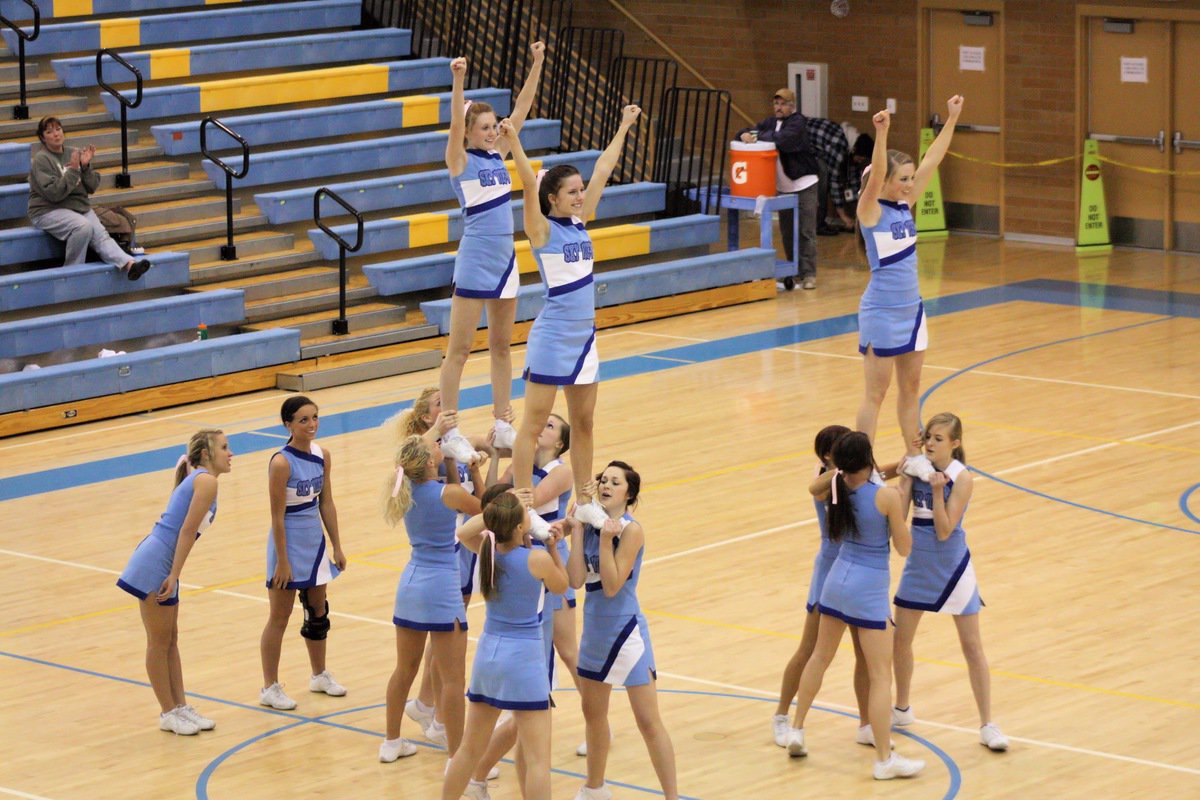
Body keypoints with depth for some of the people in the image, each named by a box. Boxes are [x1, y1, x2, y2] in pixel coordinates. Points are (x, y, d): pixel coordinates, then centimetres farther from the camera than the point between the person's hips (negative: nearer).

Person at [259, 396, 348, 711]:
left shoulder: (322, 455, -1)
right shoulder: (281, 462, -20)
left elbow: (326, 503, 8)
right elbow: (277, 516, -18)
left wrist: (337, 546, 9)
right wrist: (282, 562, -17)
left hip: (315, 542, 7)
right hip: (289, 543, -7)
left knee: (318, 612, 18)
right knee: (280, 617, 2)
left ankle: (319, 675, 35)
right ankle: (270, 688, 11)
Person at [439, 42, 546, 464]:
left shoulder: (499, 152, 10)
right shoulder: (460, 159, -7)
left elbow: (522, 109, 7)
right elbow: (456, 121, -24)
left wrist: (537, 65, -1)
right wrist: (457, 81, -38)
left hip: (505, 258, 7)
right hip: (475, 259, -7)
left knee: (501, 345, 12)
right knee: (459, 348, -3)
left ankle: (503, 425, 19)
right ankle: (450, 433, -1)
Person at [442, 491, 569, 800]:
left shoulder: (487, 550, -2)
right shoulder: (537, 559, -15)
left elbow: (464, 532, 22)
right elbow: (561, 586, 6)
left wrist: (499, 512, 12)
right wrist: (553, 548, 11)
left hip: (487, 654, 6)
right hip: (523, 658, -6)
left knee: (470, 748, 20)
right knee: (538, 759, -4)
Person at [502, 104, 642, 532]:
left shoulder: (580, 222, 7)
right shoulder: (542, 230, -10)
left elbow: (602, 171, 12)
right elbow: (529, 185, -25)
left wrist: (624, 127, 17)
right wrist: (514, 143, -38)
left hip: (584, 336, 7)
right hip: (552, 338, -7)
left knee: (583, 423, 14)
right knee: (533, 427, -3)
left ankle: (584, 501, 23)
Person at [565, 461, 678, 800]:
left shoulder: (631, 530, -16)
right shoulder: (589, 524, 0)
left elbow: (612, 586, -20)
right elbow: (576, 579, -9)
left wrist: (606, 539, -26)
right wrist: (577, 530, -10)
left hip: (626, 631, -7)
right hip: (595, 629, 7)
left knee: (648, 721, -7)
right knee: (593, 711, 21)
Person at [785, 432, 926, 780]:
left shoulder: (838, 489, -3)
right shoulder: (887, 496, -18)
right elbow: (904, 547, -10)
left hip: (837, 578, 6)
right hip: (869, 588, -6)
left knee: (820, 656, 23)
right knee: (880, 675, 0)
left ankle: (797, 731, 32)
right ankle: (884, 759, 2)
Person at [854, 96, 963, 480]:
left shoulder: (906, 204, 5)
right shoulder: (871, 209, -13)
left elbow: (932, 160, 6)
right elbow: (876, 174, -31)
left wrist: (952, 119, 1)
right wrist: (881, 134, -46)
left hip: (911, 308, 7)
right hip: (881, 311, -7)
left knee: (911, 387, 14)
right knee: (876, 393, -1)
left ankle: (914, 458, 24)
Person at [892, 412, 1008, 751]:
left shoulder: (961, 478, -16)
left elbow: (944, 531, -20)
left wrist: (937, 490, -27)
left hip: (952, 567, -5)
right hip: (919, 565, 5)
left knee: (972, 645, 0)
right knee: (900, 639, 12)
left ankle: (987, 724, 6)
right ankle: (901, 710, 33)